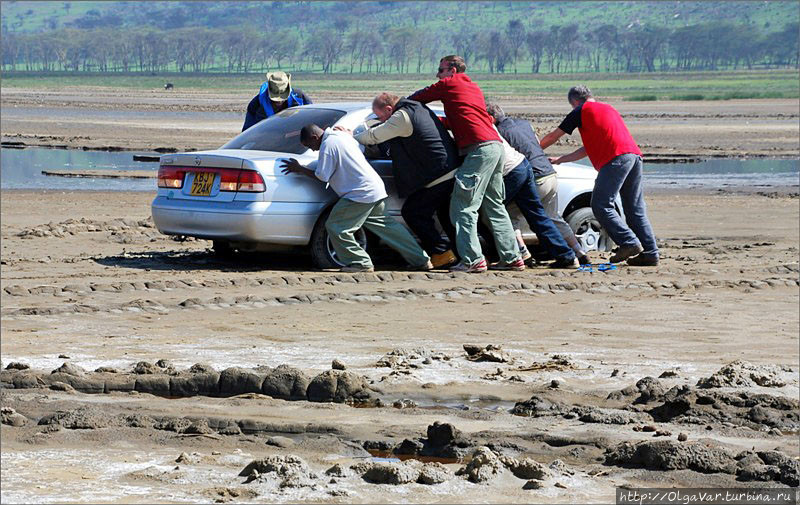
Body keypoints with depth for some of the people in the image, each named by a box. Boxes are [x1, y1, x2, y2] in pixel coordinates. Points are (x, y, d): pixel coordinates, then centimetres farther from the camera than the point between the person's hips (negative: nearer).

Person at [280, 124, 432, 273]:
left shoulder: (327, 145, -13)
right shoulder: (342, 135, 15)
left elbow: (322, 176, -12)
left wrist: (299, 169, 0)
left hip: (361, 194, -10)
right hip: (376, 189, 10)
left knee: (336, 227, -3)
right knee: (385, 225, 18)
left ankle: (361, 262, -2)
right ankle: (421, 260, 20)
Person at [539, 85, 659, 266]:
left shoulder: (582, 110, 9)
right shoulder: (607, 108, 33)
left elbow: (553, 136, 17)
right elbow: (589, 148, 35)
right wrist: (559, 160, 38)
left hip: (616, 159, -8)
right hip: (635, 155, 8)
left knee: (601, 206, -6)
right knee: (635, 209, 9)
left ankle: (629, 243, -17)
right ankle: (650, 253, 5)